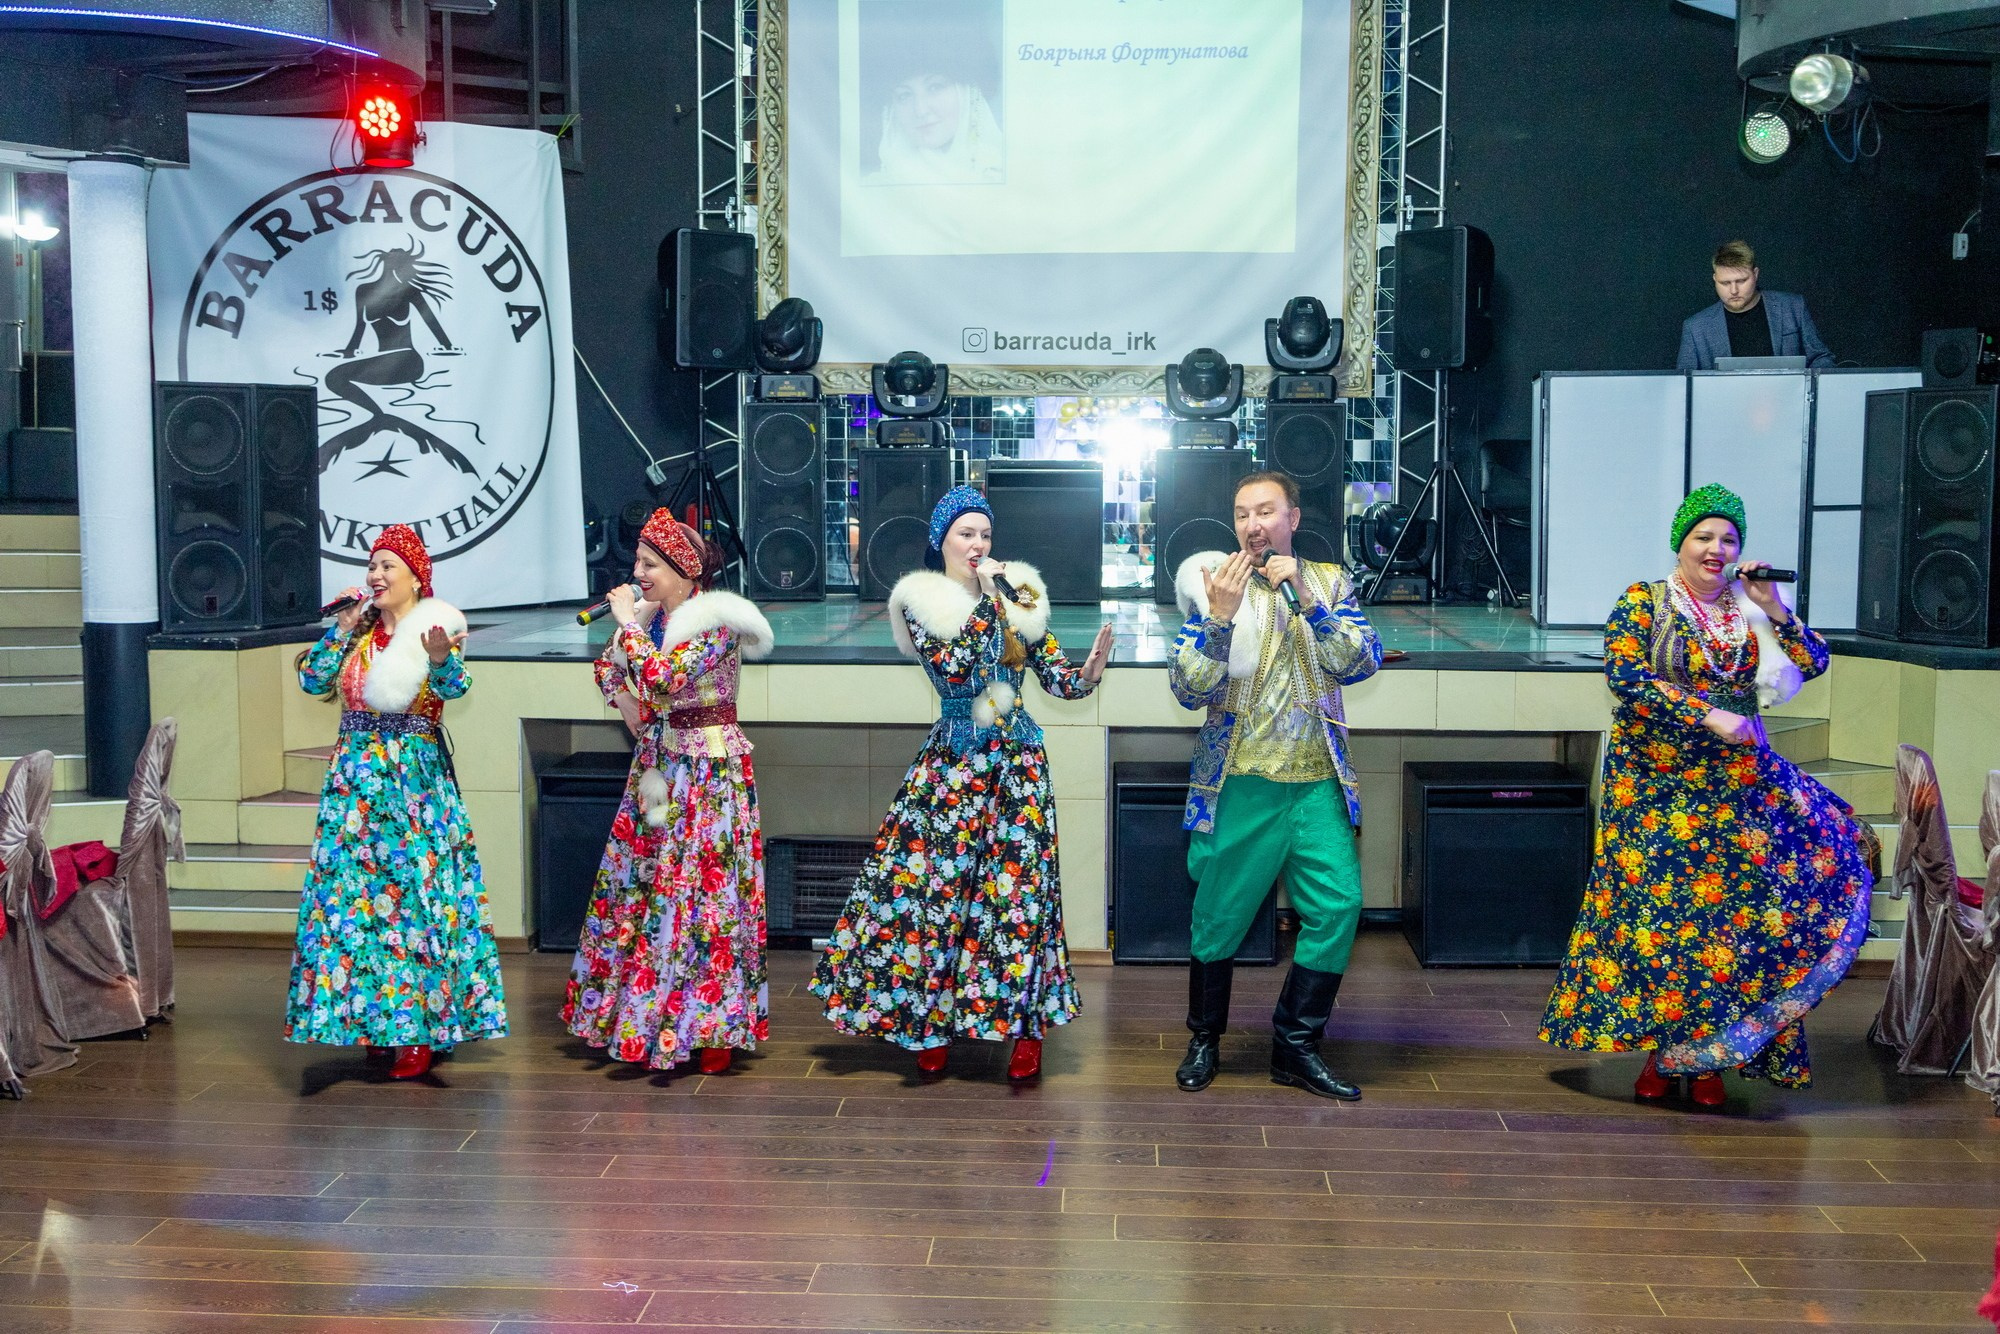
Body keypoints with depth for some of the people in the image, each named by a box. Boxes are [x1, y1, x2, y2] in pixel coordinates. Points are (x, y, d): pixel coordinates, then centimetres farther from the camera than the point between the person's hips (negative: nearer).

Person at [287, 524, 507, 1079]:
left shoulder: (435, 628, -3)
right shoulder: (358, 632, 11)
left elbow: (455, 686, -20)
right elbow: (312, 681, 6)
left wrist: (440, 659, -40)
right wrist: (342, 629, -1)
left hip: (415, 775, -5)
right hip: (355, 777, 5)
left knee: (415, 891, -5)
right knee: (352, 890, 4)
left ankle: (419, 1028, 0)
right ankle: (367, 1015, 15)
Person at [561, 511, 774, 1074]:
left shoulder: (715, 624, -17)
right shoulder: (652, 616, 6)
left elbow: (660, 681, -28)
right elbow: (607, 669, 19)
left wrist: (628, 624, -18)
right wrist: (628, 708, 0)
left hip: (710, 772, -8)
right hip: (657, 765, 8)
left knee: (703, 889, -6)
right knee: (640, 878, 11)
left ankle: (716, 1025, 2)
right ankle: (639, 1008, 24)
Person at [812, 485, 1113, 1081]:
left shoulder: (1020, 596, 4)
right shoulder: (921, 603, -2)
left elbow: (1058, 680, 1)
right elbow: (952, 668, -19)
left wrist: (1091, 671, -20)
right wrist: (987, 600, -16)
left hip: (1017, 762, 1)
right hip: (953, 764, -1)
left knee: (1019, 888, -2)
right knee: (937, 886, 0)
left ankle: (1026, 1027, 8)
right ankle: (933, 1022, 16)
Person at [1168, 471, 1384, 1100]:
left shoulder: (1329, 582, 8)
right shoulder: (1212, 583, 1)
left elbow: (1362, 662, -7)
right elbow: (1189, 690, -7)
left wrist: (1306, 601, -17)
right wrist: (1219, 616, -21)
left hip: (1319, 783, 2)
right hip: (1239, 783, -2)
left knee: (1338, 904, -5)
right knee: (1221, 912, 4)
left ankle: (1296, 1047, 9)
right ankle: (1204, 1041, 25)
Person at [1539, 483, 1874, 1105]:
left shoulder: (1751, 611, 9)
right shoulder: (1642, 603, -2)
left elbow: (1814, 664, 5)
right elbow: (1626, 675, -16)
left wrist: (1774, 608, -7)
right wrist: (1709, 716, -20)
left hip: (1740, 787, 3)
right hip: (1656, 788, -3)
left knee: (1738, 912, -1)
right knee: (1655, 914, -4)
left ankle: (1709, 1055, 8)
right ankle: (1656, 1050, 7)